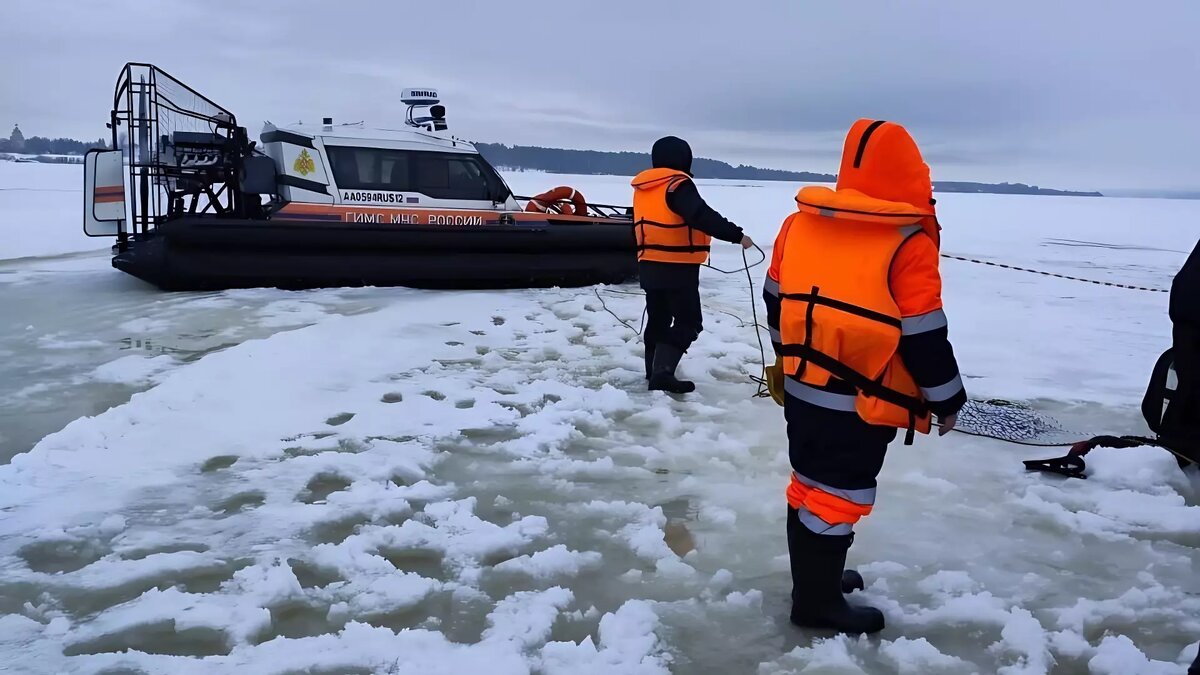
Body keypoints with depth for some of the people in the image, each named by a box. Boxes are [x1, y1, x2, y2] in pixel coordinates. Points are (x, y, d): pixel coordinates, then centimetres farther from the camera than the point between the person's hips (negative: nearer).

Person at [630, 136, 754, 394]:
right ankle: (662, 373, -16)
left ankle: (654, 370, 24)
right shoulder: (678, 185, -14)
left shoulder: (642, 188, 12)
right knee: (688, 322, -5)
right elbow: (703, 216, -26)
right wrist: (736, 235, -26)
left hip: (649, 266, 8)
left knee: (658, 319, 17)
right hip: (678, 268, -8)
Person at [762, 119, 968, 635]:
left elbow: (776, 302, 11)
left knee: (810, 483, 19)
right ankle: (816, 602, 17)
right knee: (840, 494, 5)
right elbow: (923, 338, -14)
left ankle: (813, 575, 36)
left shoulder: (799, 223, 2)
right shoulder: (908, 243, -17)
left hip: (802, 386, 7)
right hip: (862, 402, -7)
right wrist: (947, 399, 0)